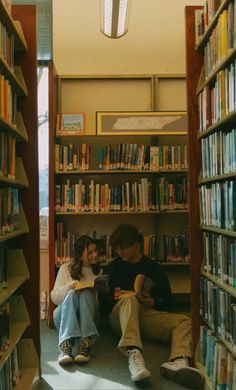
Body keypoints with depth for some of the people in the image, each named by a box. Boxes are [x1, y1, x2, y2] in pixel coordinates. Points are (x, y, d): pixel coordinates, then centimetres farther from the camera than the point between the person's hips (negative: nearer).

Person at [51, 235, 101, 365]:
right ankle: (65, 344, -54)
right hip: (64, 315, 0)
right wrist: (70, 286, -15)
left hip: (88, 316, 1)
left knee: (86, 294, -31)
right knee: (71, 294, -33)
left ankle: (85, 343, -51)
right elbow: (54, 297, 3)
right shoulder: (66, 268, 9)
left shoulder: (100, 272, 14)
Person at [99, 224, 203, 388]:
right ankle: (134, 354, -57)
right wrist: (115, 298, -9)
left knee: (184, 321, -22)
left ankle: (179, 362, -53)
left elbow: (167, 301, 12)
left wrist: (152, 302, -9)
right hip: (120, 317, -1)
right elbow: (103, 300, 13)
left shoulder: (155, 268, 13)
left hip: (148, 314, 2)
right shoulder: (113, 267, 15)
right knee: (130, 299, -34)